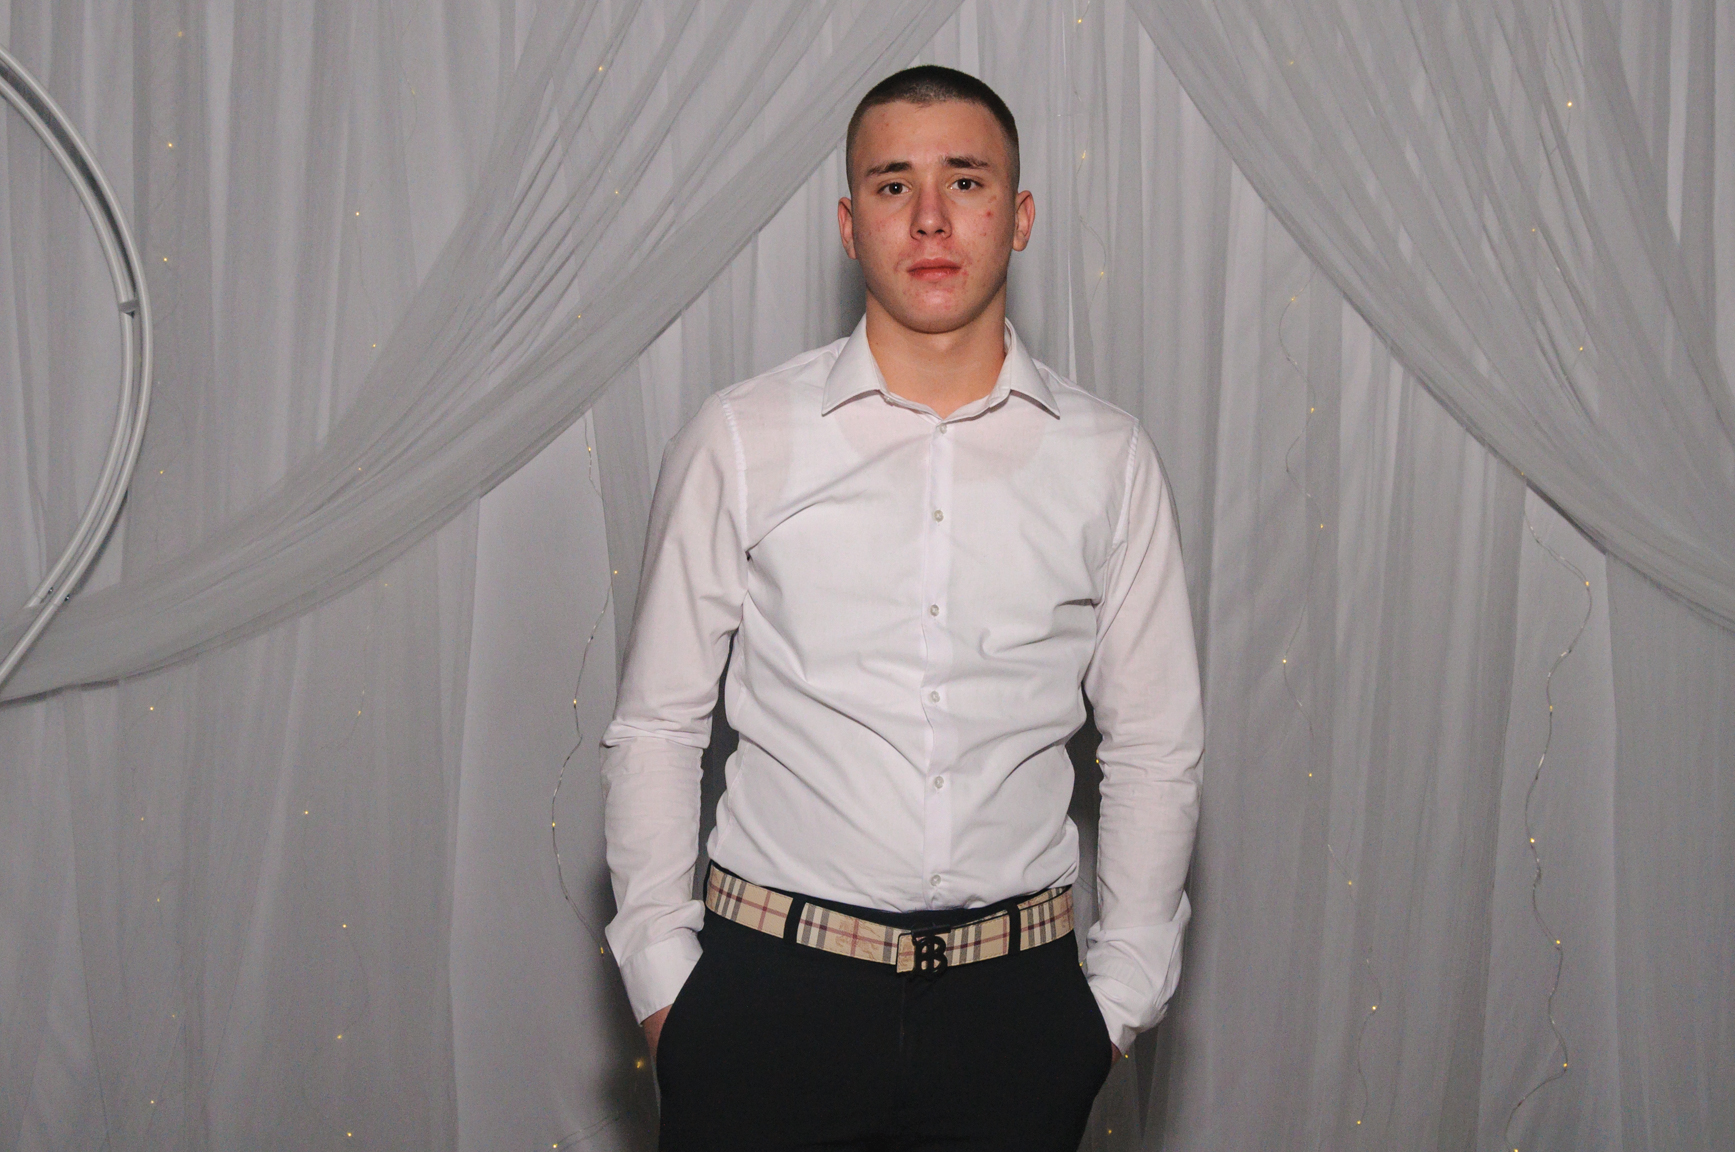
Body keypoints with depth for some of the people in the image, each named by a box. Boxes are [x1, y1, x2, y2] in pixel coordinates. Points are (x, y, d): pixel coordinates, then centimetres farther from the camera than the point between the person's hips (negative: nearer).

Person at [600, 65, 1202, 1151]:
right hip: (772, 980, -1)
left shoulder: (1109, 458, 2)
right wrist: (662, 974, 0)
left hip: (1017, 994, 1)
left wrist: (1121, 991, 5)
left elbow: (1156, 748, 7)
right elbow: (657, 727, 3)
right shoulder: (738, 441, -2)